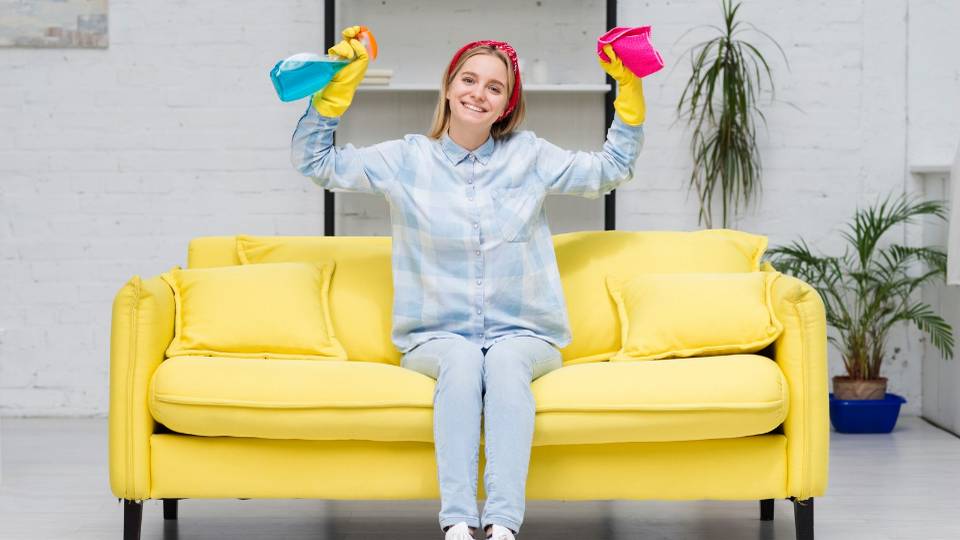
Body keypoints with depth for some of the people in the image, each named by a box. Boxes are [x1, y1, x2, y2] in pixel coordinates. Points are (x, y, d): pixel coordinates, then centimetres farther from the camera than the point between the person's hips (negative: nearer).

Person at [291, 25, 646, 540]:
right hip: (436, 337, 0)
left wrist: (628, 90, 11)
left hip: (523, 334, 1)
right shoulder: (407, 159, 7)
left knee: (505, 361, -34)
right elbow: (314, 160, 7)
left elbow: (611, 168, 19)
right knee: (462, 360, -35)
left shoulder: (529, 156, 10)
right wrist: (337, 84, -3)